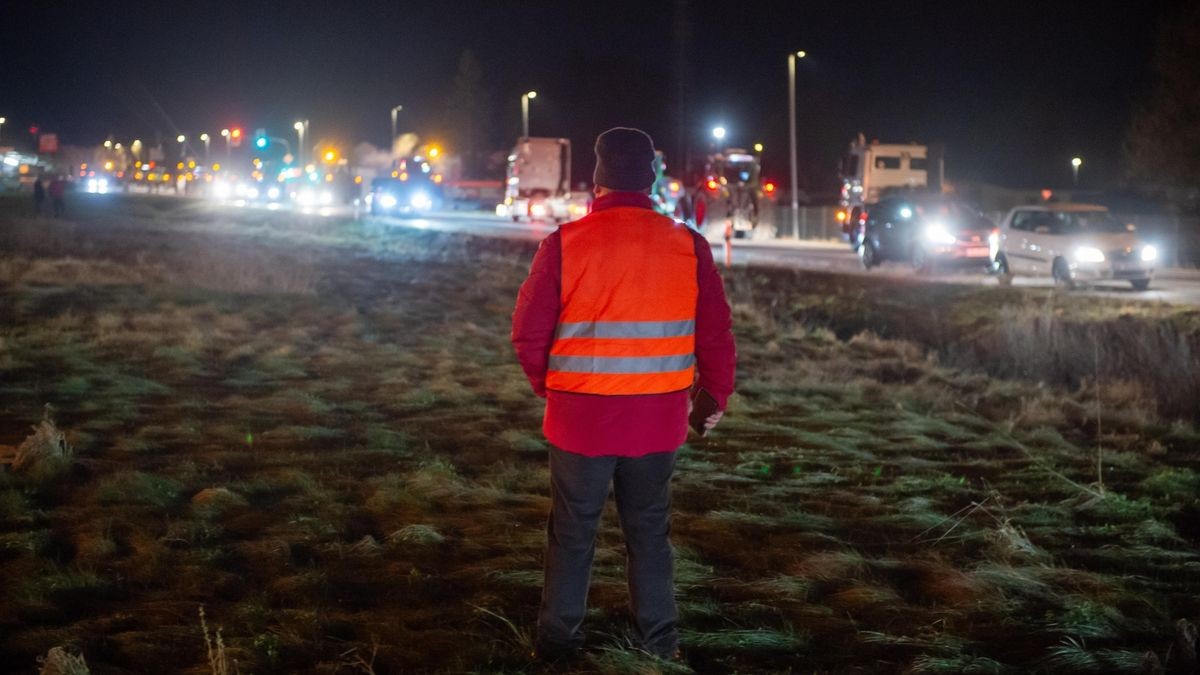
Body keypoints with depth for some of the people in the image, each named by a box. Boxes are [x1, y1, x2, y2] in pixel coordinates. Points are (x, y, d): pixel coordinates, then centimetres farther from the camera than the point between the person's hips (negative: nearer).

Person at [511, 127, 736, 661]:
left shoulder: (564, 243, -9)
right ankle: (659, 642, 20)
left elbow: (529, 329, -4)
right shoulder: (687, 245, -5)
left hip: (580, 415, -1)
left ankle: (558, 639, 18)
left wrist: (546, 385, 13)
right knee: (649, 529, 15)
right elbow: (715, 332, -1)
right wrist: (716, 393, 14)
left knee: (573, 530, 12)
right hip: (658, 417, 1)